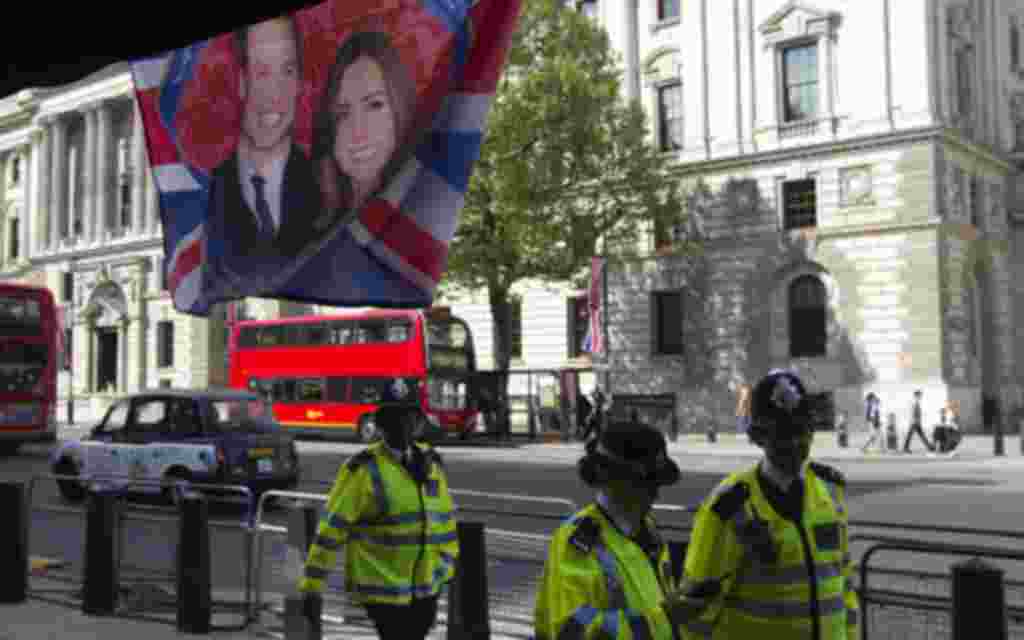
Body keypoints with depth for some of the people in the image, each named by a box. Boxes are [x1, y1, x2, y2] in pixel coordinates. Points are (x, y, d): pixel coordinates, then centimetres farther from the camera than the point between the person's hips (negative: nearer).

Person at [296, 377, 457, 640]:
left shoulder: (431, 462, 6)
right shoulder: (365, 469, -13)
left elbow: (444, 516, 16)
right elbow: (332, 526, -12)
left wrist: (447, 563, 16)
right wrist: (311, 583, -11)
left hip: (425, 586, 6)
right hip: (381, 585, -6)